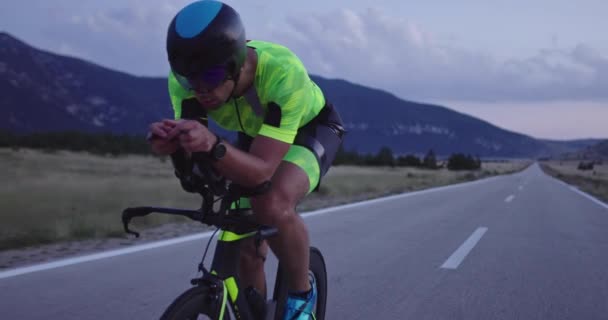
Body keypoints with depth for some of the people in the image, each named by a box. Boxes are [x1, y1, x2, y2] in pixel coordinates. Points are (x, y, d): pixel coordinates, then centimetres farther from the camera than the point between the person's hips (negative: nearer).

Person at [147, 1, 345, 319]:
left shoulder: (283, 73, -41)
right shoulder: (185, 79, -27)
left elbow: (261, 171, -42)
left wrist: (213, 145, -60)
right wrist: (171, 143, -48)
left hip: (310, 128, -5)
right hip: (253, 134, 5)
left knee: (273, 205, -34)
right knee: (245, 247, 1)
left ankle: (302, 293, -7)